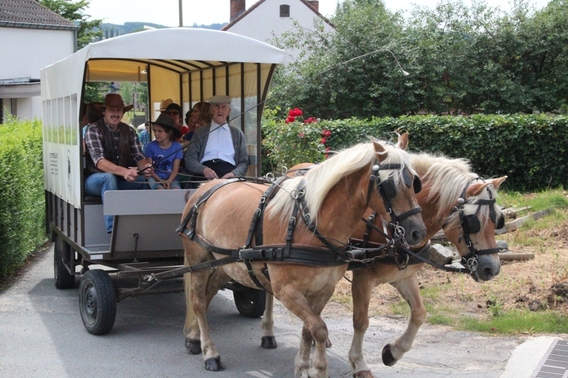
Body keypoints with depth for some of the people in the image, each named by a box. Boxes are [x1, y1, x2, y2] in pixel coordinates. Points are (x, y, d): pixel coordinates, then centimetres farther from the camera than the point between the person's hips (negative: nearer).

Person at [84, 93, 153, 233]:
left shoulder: (129, 131, 4)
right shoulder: (93, 130, -13)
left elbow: (138, 157, -5)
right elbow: (99, 162, -27)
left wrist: (145, 167, -31)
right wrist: (123, 171, -45)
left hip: (120, 180, 5)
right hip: (95, 180, -5)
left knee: (144, 179, -21)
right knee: (109, 177, -37)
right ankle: (113, 230, -42)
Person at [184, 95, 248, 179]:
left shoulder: (238, 134, 18)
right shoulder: (200, 132, 16)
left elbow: (244, 162, 14)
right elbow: (190, 160, 7)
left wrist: (234, 174, -9)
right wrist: (204, 169, -14)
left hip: (228, 176, 1)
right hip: (204, 176, -1)